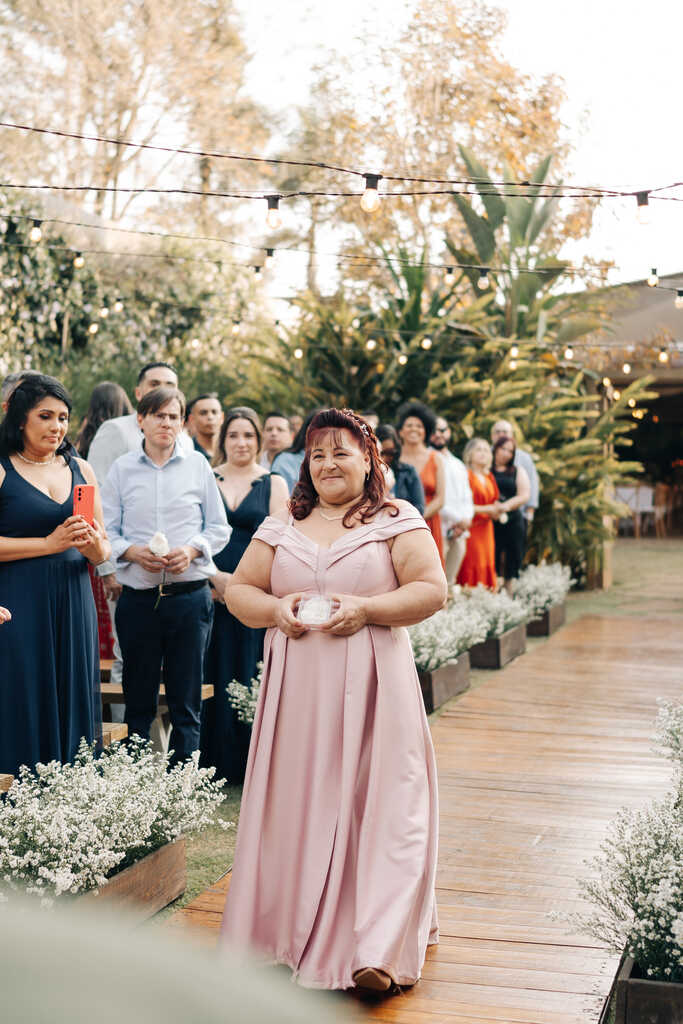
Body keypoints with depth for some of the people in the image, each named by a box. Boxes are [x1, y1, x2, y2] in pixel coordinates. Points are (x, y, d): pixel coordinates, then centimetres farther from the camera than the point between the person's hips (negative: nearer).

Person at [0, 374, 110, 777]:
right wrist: (49, 543, -16)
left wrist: (94, 546, -9)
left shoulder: (81, 470, 12)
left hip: (73, 608, 5)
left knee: (73, 711, 6)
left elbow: (104, 551, 13)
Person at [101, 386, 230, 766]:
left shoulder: (198, 465, 6)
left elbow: (219, 528, 8)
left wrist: (191, 550, -10)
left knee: (186, 703, 4)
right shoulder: (122, 468, 7)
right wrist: (133, 552, -14)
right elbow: (107, 531, 5)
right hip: (138, 599, 0)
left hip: (190, 596, 0)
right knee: (138, 703, 7)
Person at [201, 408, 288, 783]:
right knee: (215, 676, 3)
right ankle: (216, 765, 12)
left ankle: (252, 764, 10)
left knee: (252, 676, 0)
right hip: (212, 592, 1)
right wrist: (215, 576, -10)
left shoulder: (274, 484, 6)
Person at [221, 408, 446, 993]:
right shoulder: (281, 528, 14)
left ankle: (377, 949, -8)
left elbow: (432, 590, -4)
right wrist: (276, 609, -6)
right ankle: (296, 930, 19)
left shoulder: (398, 522, 3)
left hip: (373, 686, -3)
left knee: (378, 803, -7)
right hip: (297, 688, 4)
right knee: (299, 802, 5)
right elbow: (239, 591, 14)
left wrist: (366, 608, -16)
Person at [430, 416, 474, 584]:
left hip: (459, 533, 7)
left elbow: (467, 497, 19)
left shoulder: (459, 465, 23)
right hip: (438, 531, -7)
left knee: (450, 582, 5)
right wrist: (458, 519, -9)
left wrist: (466, 520, -1)